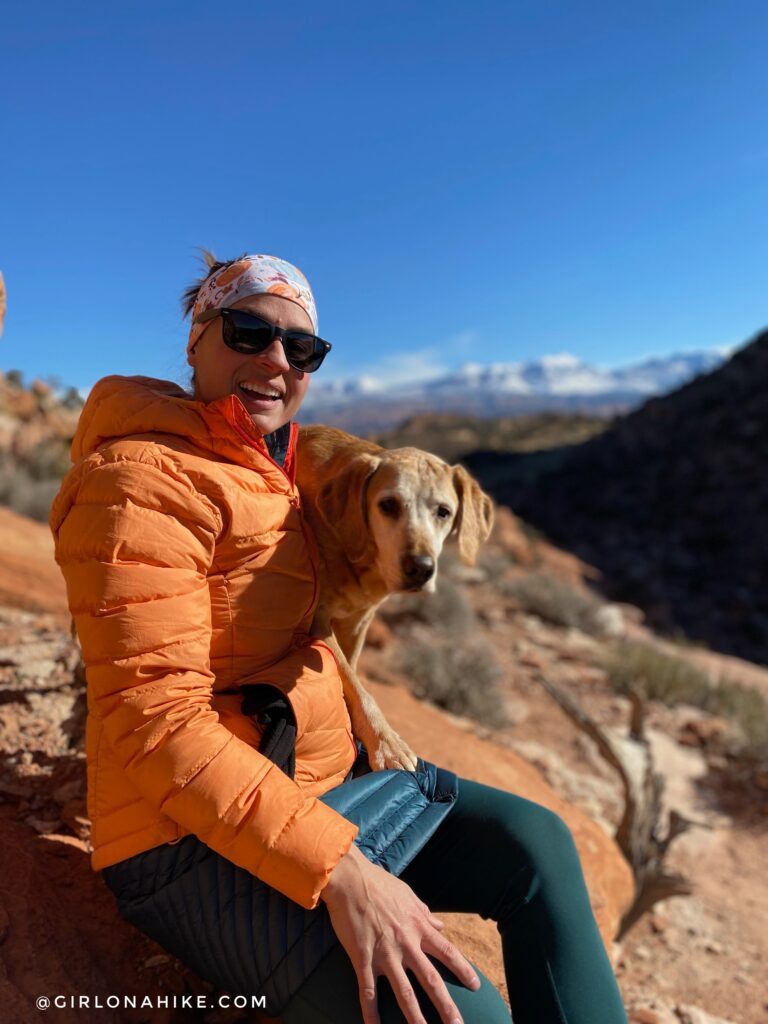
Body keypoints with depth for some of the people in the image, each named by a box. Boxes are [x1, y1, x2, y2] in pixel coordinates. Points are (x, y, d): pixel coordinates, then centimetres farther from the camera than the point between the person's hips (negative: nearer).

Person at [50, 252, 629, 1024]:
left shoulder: (274, 470, 11)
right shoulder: (146, 479, -17)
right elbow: (157, 722, -24)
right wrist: (338, 870, -28)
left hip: (319, 781, 9)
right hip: (193, 842, -8)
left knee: (534, 843, -1)